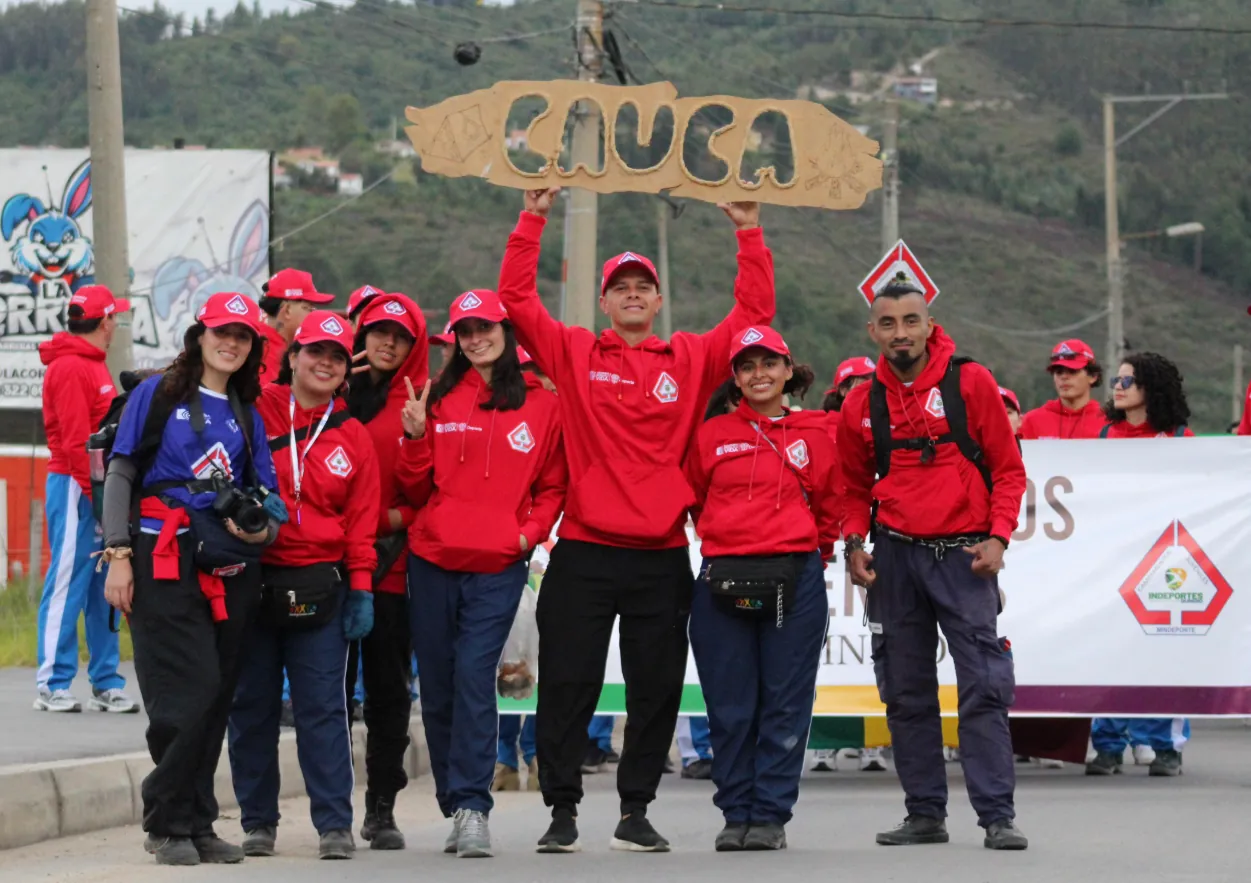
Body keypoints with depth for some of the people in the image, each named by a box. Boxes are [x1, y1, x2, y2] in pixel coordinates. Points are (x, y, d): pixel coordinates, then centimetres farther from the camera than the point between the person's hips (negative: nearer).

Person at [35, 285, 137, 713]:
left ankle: (106, 684, 12)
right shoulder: (71, 368, -13)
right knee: (68, 585, -7)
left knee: (103, 588, 9)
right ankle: (52, 686, -4)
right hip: (76, 488, -9)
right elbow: (76, 441, -18)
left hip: (100, 487, 9)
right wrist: (97, 494, -19)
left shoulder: (93, 365, 18)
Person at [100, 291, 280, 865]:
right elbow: (120, 475, 2)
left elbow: (265, 494, 18)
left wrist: (262, 529, -6)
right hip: (164, 562, -5)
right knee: (188, 693, -13)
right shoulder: (156, 396, 6)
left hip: (231, 571, 5)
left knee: (214, 701, 4)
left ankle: (196, 824, 11)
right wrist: (118, 554, -8)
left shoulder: (248, 417, 19)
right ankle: (168, 824, -3)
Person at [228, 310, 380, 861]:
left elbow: (361, 519, 8)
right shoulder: (257, 414, 2)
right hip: (251, 579, 0)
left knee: (322, 705, -4)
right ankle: (257, 821, 14)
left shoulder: (353, 437, 8)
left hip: (318, 588, 0)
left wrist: (361, 587, 2)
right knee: (252, 705, 5)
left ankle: (334, 823, -1)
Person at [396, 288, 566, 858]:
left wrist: (532, 530, -2)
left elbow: (553, 485, 13)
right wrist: (415, 436, -6)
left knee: (474, 677, -14)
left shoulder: (541, 405, 5)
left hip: (500, 566, -2)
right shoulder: (440, 400, 8)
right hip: (433, 560, 2)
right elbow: (417, 489, 9)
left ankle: (473, 806, -14)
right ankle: (456, 808, 16)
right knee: (437, 687, 5)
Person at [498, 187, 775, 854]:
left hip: (662, 556, 2)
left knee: (656, 688, 7)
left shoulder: (691, 360, 9)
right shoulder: (574, 355, 5)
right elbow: (516, 298, 0)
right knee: (569, 684, 0)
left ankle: (635, 813, 17)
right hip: (584, 553, -2)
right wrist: (533, 219, -5)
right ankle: (563, 811, 8)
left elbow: (754, 311, 7)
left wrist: (749, 233, 3)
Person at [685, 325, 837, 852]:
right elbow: (693, 500, 16)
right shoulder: (711, 436, 7)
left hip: (795, 582, 0)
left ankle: (771, 816, 5)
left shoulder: (813, 436, 6)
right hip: (722, 581, 1)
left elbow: (830, 506, 14)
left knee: (785, 704, 0)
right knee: (730, 708, 2)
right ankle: (736, 815, 11)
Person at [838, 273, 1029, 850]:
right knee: (906, 693, 7)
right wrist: (853, 543, 2)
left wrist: (997, 537, -11)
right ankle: (925, 813, 16)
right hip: (895, 558, 3)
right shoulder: (862, 404, 6)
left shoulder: (971, 383, -3)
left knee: (984, 687, -8)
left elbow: (1008, 469, 0)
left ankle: (997, 816, -7)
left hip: (964, 555, -3)